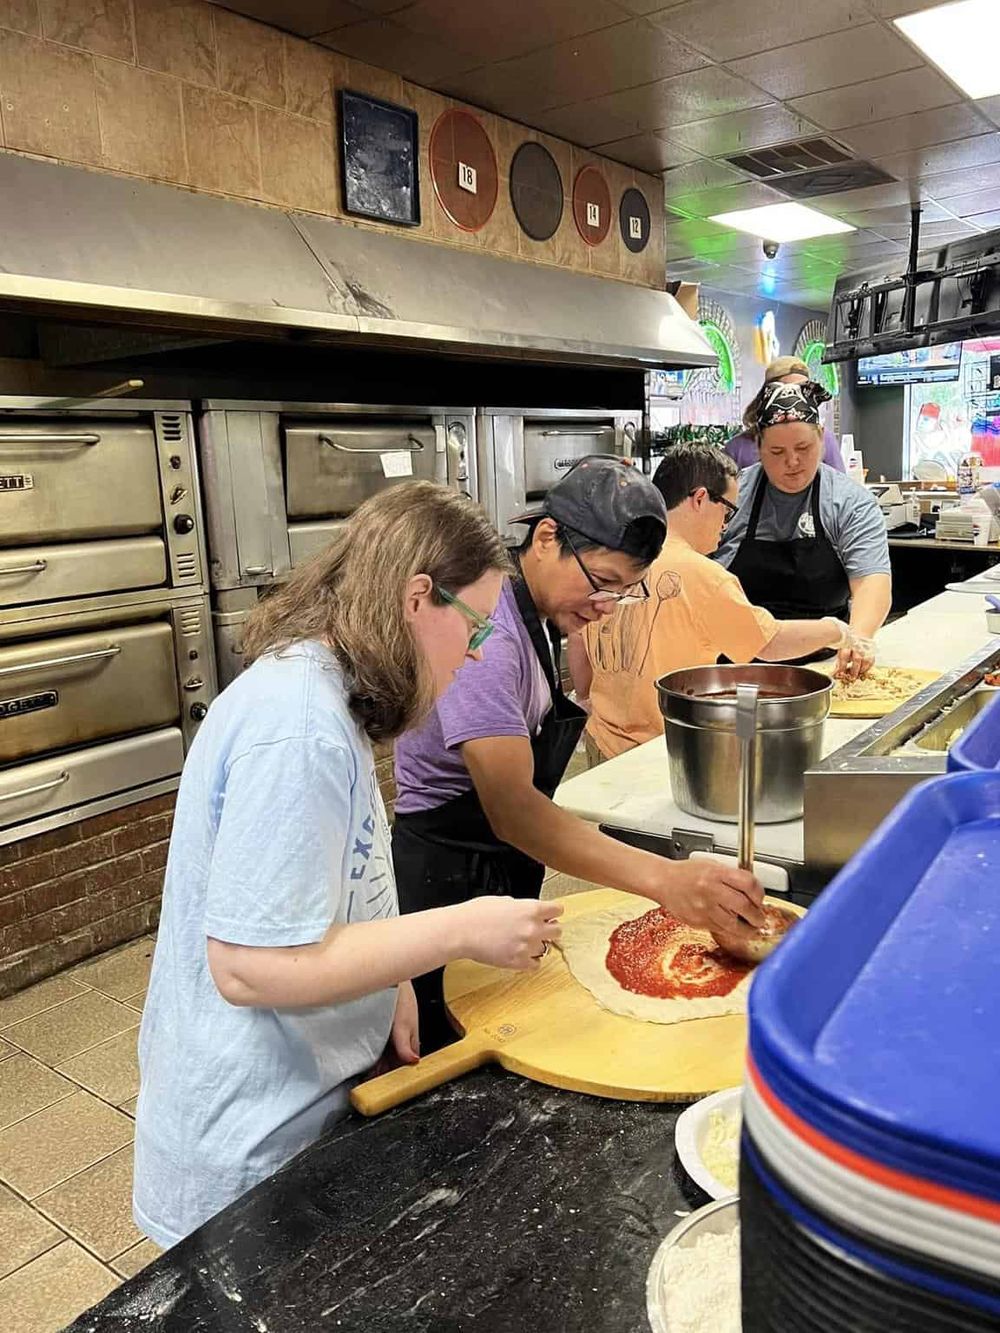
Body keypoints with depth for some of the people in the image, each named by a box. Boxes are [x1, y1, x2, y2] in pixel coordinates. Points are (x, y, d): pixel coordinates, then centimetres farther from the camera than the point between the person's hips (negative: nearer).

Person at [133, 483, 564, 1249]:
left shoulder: (318, 694, 1)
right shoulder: (296, 728, -29)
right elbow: (251, 966, -29)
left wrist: (389, 981, -1)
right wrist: (462, 931, -24)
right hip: (257, 1150, -9)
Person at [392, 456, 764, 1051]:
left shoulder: (542, 618, 4)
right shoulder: (488, 633, -26)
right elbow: (512, 809, -36)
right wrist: (663, 879, -43)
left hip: (507, 867, 9)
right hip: (446, 882, -9)